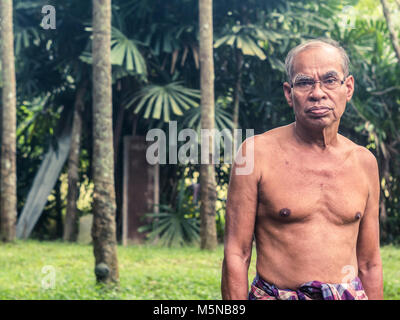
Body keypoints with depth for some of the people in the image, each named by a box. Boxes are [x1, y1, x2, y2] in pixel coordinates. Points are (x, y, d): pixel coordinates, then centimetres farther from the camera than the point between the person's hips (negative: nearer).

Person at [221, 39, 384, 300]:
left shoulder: (364, 162, 5)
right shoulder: (257, 152, -6)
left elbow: (370, 264, 9)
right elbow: (236, 255, -7)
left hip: (350, 295, 3)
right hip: (274, 295, -3)